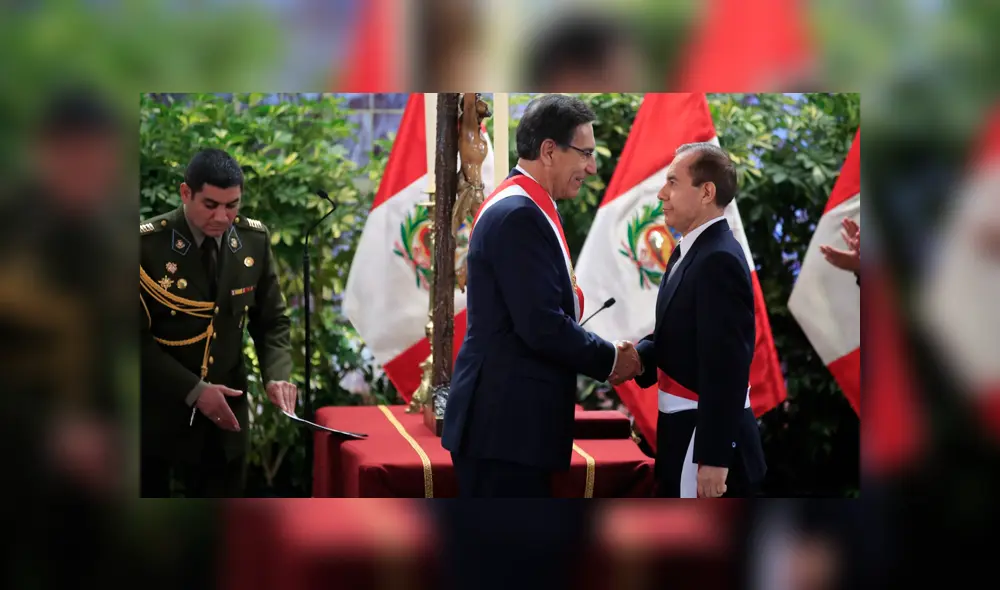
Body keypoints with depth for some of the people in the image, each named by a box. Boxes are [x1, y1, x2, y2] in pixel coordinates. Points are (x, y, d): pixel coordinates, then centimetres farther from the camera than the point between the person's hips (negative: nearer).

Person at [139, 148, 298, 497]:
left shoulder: (254, 239, -1)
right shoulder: (147, 244, -14)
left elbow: (272, 320, 7)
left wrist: (276, 376, -12)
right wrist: (193, 390, -20)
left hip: (223, 412, 3)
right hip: (154, 411, -3)